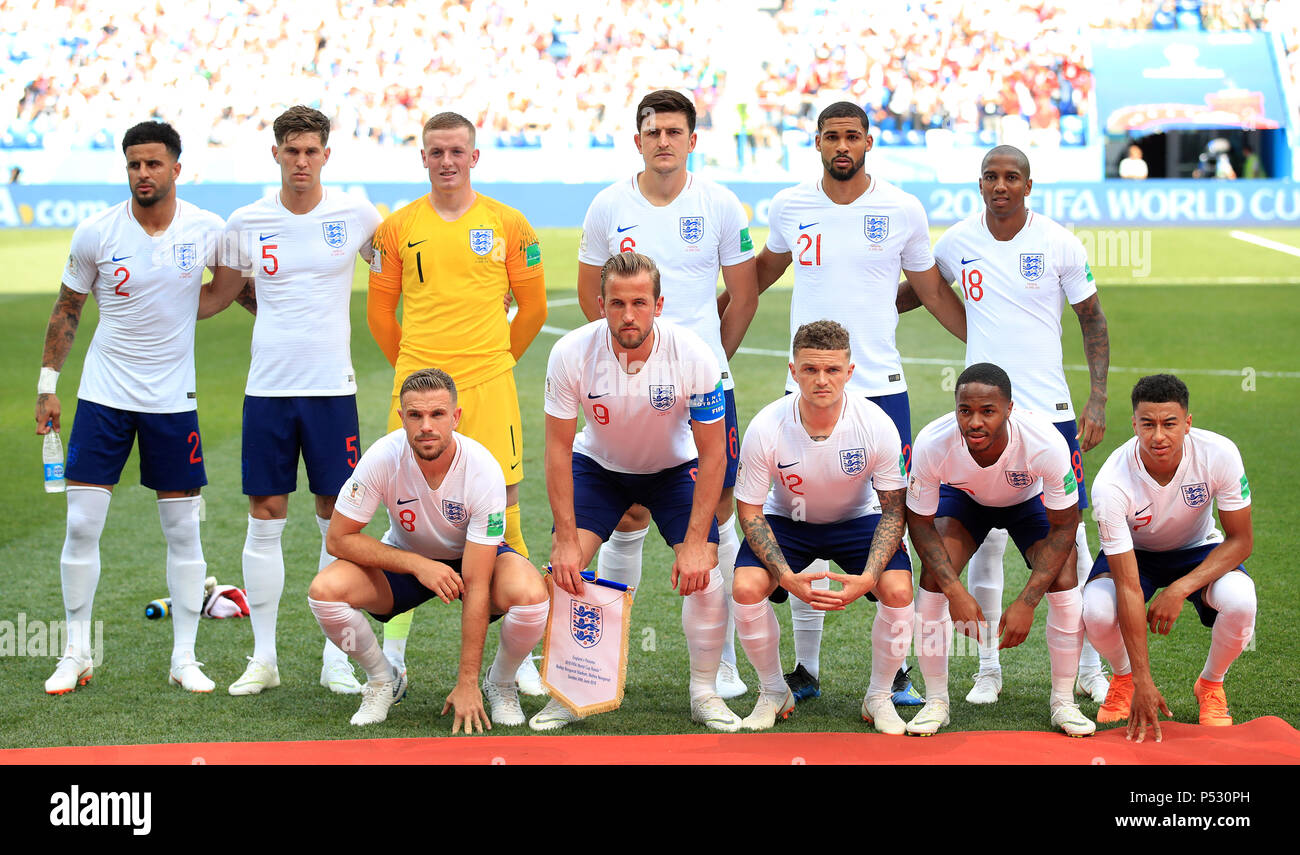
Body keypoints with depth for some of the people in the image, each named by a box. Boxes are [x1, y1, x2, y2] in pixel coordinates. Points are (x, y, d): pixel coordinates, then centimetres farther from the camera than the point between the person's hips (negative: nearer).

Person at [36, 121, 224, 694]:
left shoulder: (207, 231, -5)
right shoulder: (95, 233, -6)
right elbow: (67, 310, 5)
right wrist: (47, 385, 5)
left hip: (173, 399, 1)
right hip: (103, 395, 0)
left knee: (183, 529, 3)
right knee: (82, 524, -4)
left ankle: (184, 657, 12)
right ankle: (76, 654, 9)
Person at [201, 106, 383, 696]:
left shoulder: (355, 215, 0)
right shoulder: (246, 223, 3)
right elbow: (218, 295, 15)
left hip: (332, 387, -1)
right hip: (267, 388, 1)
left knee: (338, 520, 1)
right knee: (265, 518, 2)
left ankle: (336, 659, 10)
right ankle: (263, 657, 11)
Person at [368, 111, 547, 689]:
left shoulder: (508, 224, 5)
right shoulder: (397, 228, 6)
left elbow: (532, 308, 12)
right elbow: (380, 312, 15)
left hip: (488, 390, -1)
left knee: (500, 517, -1)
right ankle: (392, 653, 12)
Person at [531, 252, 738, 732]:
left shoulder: (693, 356, -29)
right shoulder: (571, 354, -28)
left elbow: (713, 454, -21)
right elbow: (558, 449, -19)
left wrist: (695, 542, -25)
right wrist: (566, 539, -23)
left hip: (675, 467, -1)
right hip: (598, 464, 1)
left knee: (703, 573, -17)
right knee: (563, 569, -16)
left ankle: (705, 694, 3)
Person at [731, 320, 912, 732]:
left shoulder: (876, 425, -25)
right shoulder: (765, 428, -26)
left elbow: (893, 510, -16)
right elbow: (749, 511, -16)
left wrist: (867, 579, -31)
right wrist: (787, 578, -30)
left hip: (858, 520, 0)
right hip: (786, 520, 0)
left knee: (898, 591, -26)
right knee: (746, 587, -26)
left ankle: (879, 697, 0)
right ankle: (773, 693, 0)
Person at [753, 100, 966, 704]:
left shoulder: (902, 210, 1)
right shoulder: (789, 207, 4)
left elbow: (934, 292, 12)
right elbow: (762, 273, 23)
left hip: (881, 387, -1)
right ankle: (805, 667, 15)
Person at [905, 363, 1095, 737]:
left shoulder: (1046, 443, -40)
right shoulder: (932, 444, -37)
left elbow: (1063, 527, -26)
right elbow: (920, 522, -21)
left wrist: (1026, 602, -32)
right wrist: (955, 592, -32)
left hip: (1031, 499, -1)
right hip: (963, 497, 1)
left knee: (1064, 583, -19)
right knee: (935, 576, -20)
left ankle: (1063, 701, 2)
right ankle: (936, 701, -2)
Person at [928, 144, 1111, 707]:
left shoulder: (1059, 244, -3)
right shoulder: (957, 243, 2)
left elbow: (1093, 321, 4)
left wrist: (1097, 400, -4)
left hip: (1051, 409, -1)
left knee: (1069, 539, 1)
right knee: (985, 540, 3)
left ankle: (1089, 666, 13)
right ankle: (988, 668, 14)